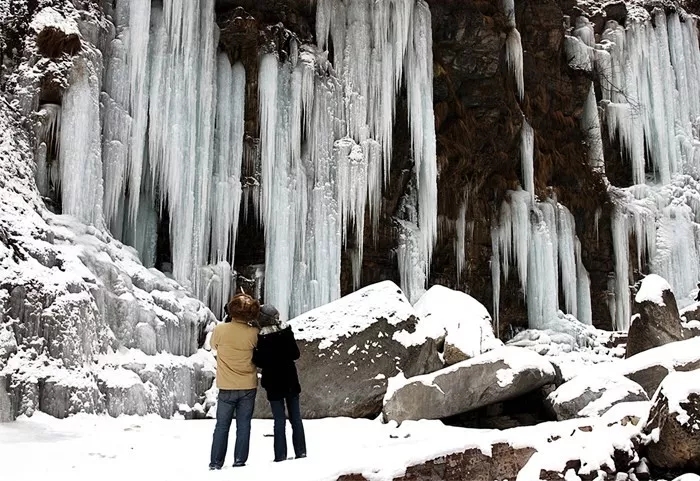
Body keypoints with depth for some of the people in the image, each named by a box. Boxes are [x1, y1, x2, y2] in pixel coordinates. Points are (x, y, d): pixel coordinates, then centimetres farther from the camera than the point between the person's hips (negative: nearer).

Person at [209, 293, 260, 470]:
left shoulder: (220, 330, -13)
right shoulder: (254, 333, -12)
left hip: (226, 387, 0)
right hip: (248, 387, 0)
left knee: (222, 426, 10)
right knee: (244, 425, 9)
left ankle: (216, 462, 12)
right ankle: (240, 461, 11)